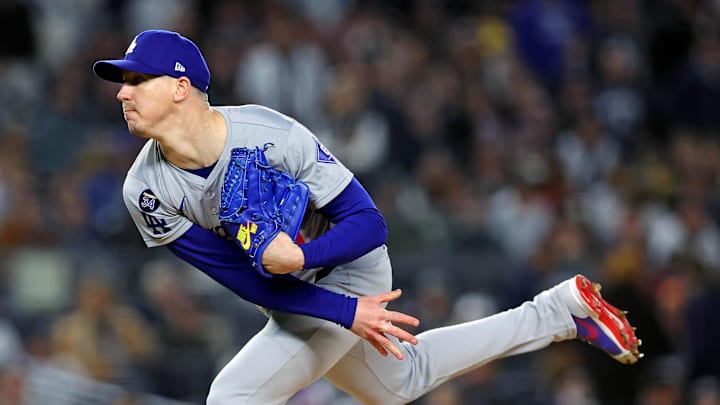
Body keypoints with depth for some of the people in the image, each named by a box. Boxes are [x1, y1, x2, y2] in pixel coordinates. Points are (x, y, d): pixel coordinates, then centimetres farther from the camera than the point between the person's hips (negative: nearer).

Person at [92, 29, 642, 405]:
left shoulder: (271, 137, -30)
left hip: (349, 272, -6)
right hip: (289, 298, 6)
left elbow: (369, 223, -24)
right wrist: (346, 312, -26)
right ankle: (561, 311, 40)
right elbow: (243, 278, -18)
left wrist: (300, 257, -42)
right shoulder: (147, 192, -18)